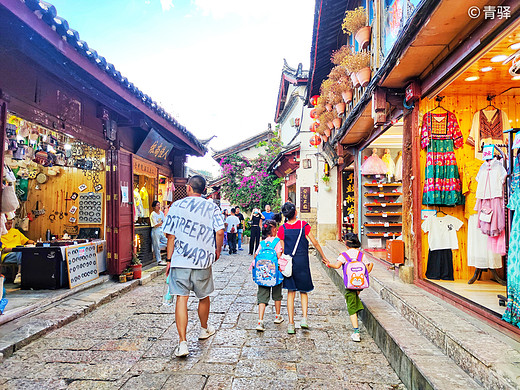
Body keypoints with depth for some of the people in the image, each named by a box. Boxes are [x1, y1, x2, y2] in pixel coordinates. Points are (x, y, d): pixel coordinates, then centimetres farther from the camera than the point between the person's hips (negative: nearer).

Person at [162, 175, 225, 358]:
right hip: (203, 260, 1)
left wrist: (169, 260, 9)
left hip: (179, 260, 0)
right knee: (204, 296, 19)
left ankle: (182, 343, -5)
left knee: (181, 298, 0)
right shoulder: (211, 207, 0)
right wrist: (217, 250, 8)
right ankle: (204, 329, 40)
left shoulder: (176, 206, 2)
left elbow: (170, 235, 2)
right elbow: (219, 232, -9)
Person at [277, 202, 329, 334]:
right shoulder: (304, 225, -6)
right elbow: (315, 243, -1)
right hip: (302, 262, -1)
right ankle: (304, 318, 0)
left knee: (291, 293, 9)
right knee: (303, 291, 16)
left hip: (288, 263, 1)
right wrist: (323, 256, 10)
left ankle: (291, 324, 7)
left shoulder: (282, 228, -4)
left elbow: (282, 250, -2)